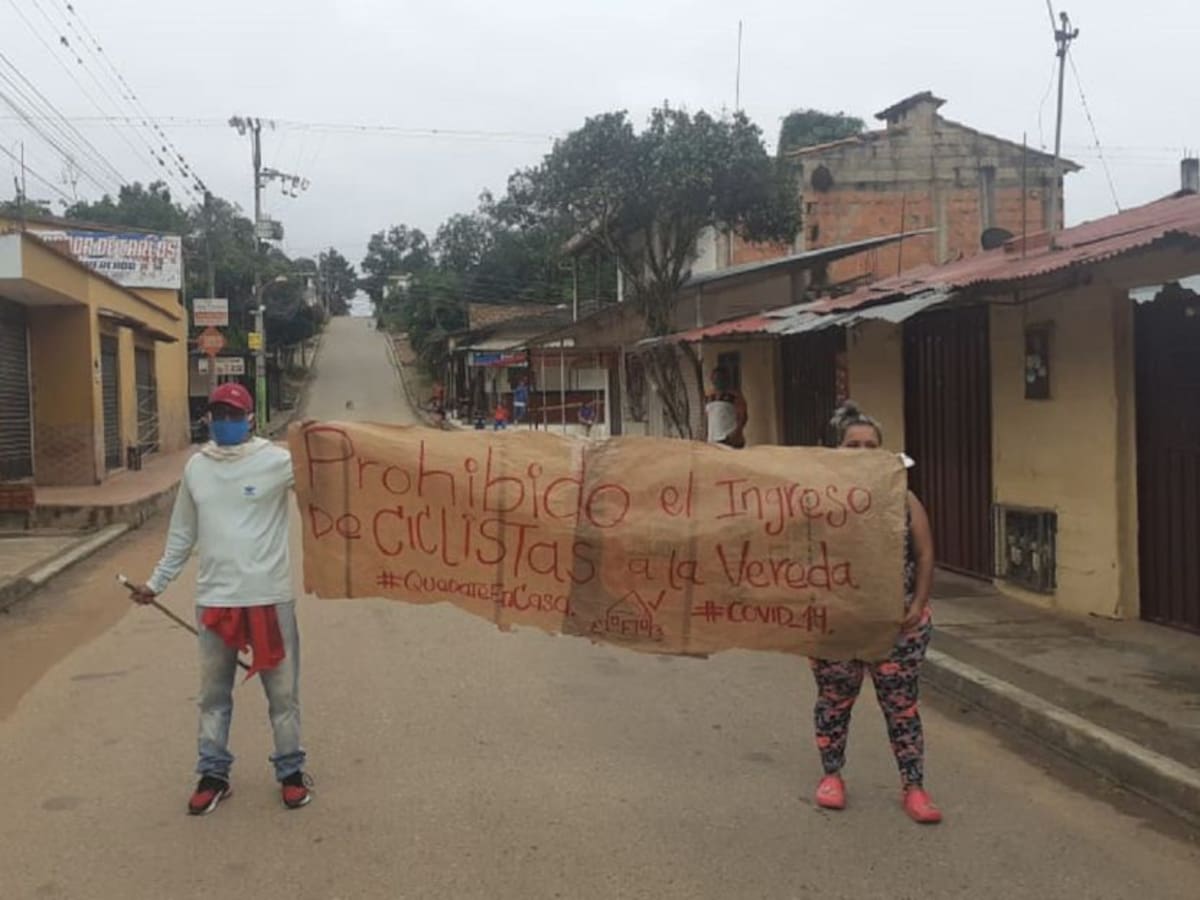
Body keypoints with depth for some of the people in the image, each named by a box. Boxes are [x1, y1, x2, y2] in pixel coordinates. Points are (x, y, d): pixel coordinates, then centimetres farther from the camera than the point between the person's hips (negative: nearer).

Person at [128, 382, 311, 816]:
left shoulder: (277, 461, -7)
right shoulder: (196, 467, 5)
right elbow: (182, 534, 14)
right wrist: (157, 582, 17)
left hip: (270, 596, -4)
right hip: (214, 599, 4)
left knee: (282, 690, 9)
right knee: (213, 693, 14)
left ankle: (290, 771, 24)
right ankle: (213, 774, 29)